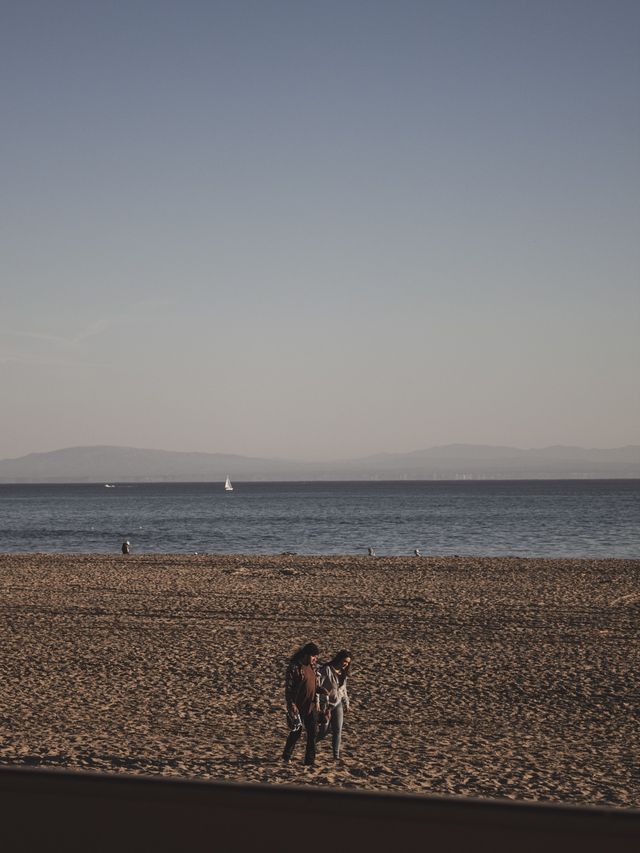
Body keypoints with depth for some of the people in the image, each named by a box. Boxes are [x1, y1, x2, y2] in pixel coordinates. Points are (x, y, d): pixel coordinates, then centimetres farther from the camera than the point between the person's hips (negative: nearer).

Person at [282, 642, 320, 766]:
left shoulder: (313, 666, 5)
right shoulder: (294, 667, -16)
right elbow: (288, 687, -16)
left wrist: (316, 700, 13)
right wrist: (291, 705, -19)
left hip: (311, 706, 6)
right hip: (298, 706, -6)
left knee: (312, 733, 2)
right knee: (296, 732, 7)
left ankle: (310, 761, 10)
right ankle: (286, 756, 29)